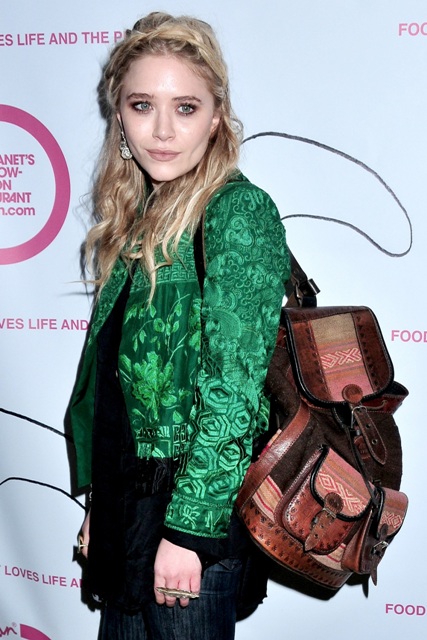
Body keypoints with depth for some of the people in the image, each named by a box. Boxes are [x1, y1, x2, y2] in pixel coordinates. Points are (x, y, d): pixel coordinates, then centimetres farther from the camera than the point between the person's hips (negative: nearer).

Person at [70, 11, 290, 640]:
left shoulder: (240, 212, -13)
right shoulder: (138, 219, 10)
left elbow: (234, 387, -18)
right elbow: (109, 371, 12)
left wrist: (189, 527, -18)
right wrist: (99, 505, 13)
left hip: (196, 513, -7)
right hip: (125, 502, 7)